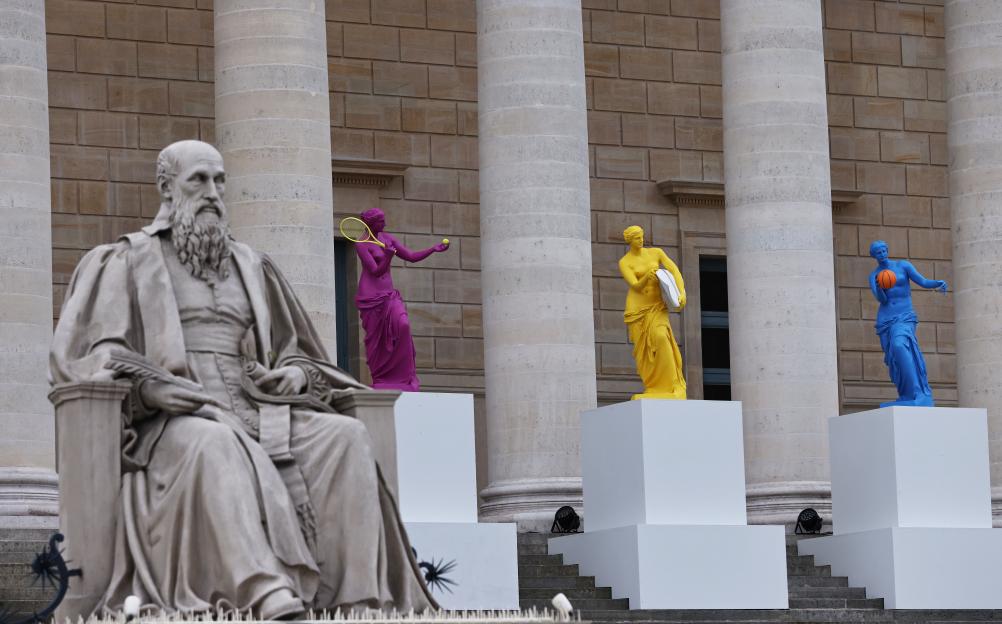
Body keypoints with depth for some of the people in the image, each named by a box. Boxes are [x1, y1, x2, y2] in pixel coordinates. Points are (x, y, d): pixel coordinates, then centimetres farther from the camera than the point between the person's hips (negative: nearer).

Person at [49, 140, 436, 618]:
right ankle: (272, 601, -60)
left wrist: (297, 374, 0)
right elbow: (85, 354, 2)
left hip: (255, 414, 4)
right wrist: (145, 385, -19)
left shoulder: (251, 268, 25)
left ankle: (359, 600, -38)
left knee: (346, 436, -26)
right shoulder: (124, 262, 13)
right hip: (173, 419, -4)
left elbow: (296, 354, 27)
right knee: (216, 445, -41)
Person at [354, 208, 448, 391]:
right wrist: (388, 257, -34)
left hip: (388, 294, 5)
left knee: (402, 324, -17)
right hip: (370, 296, -5)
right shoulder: (361, 245, -10)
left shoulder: (388, 238, 9)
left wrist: (434, 249, -4)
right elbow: (376, 272, -16)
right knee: (375, 338, -1)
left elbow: (412, 257, 8)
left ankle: (402, 374, -10)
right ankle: (379, 379, 9)